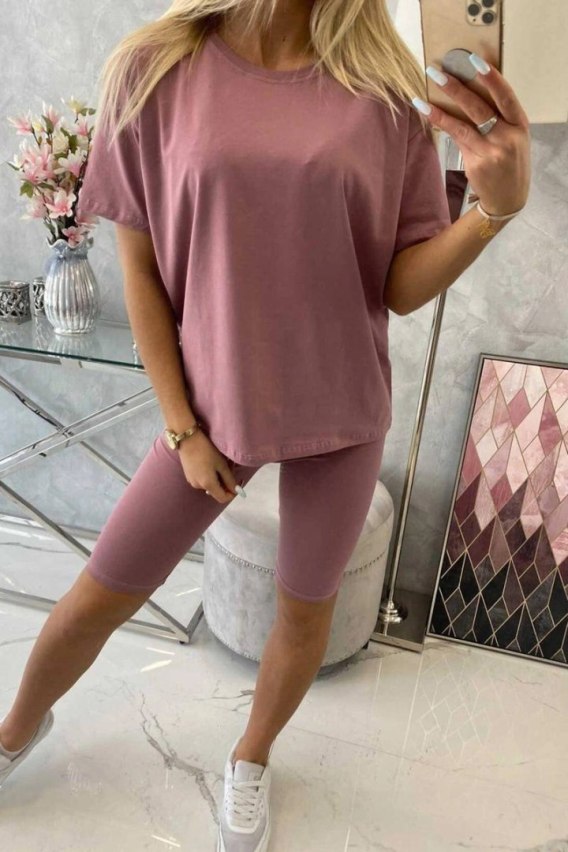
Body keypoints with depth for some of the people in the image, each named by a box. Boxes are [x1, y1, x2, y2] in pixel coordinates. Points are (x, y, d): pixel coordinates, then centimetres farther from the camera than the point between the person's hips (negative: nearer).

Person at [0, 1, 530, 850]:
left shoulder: (382, 91, -4)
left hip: (344, 415, 1)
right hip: (216, 408, 0)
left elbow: (401, 290, -4)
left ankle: (251, 757, 48)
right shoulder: (155, 72, -4)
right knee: (98, 596, 11)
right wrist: (181, 426, -3)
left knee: (306, 611, 14)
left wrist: (497, 204, -22)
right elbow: (141, 273, -2)